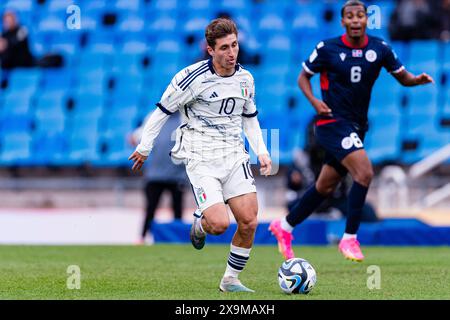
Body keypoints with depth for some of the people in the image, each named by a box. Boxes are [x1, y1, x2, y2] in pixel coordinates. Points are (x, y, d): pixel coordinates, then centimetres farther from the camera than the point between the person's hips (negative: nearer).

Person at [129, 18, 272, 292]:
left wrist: (262, 152, 10)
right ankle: (200, 223, 18)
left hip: (234, 156, 5)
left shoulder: (245, 79, 6)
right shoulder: (192, 78, -12)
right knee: (220, 223, -20)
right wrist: (144, 148, 5)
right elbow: (163, 111, -1)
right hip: (201, 160, -5)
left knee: (249, 222, -7)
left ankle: (231, 280, 12)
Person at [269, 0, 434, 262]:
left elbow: (403, 77, 8)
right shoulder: (327, 49, -8)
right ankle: (350, 238, -13)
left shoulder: (380, 49, 0)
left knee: (326, 186, 14)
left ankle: (285, 226, 33)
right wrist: (314, 101, -14)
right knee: (364, 172, -23)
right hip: (332, 121, -6)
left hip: (357, 127, 6)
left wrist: (418, 79, -15)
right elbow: (304, 76, 4)